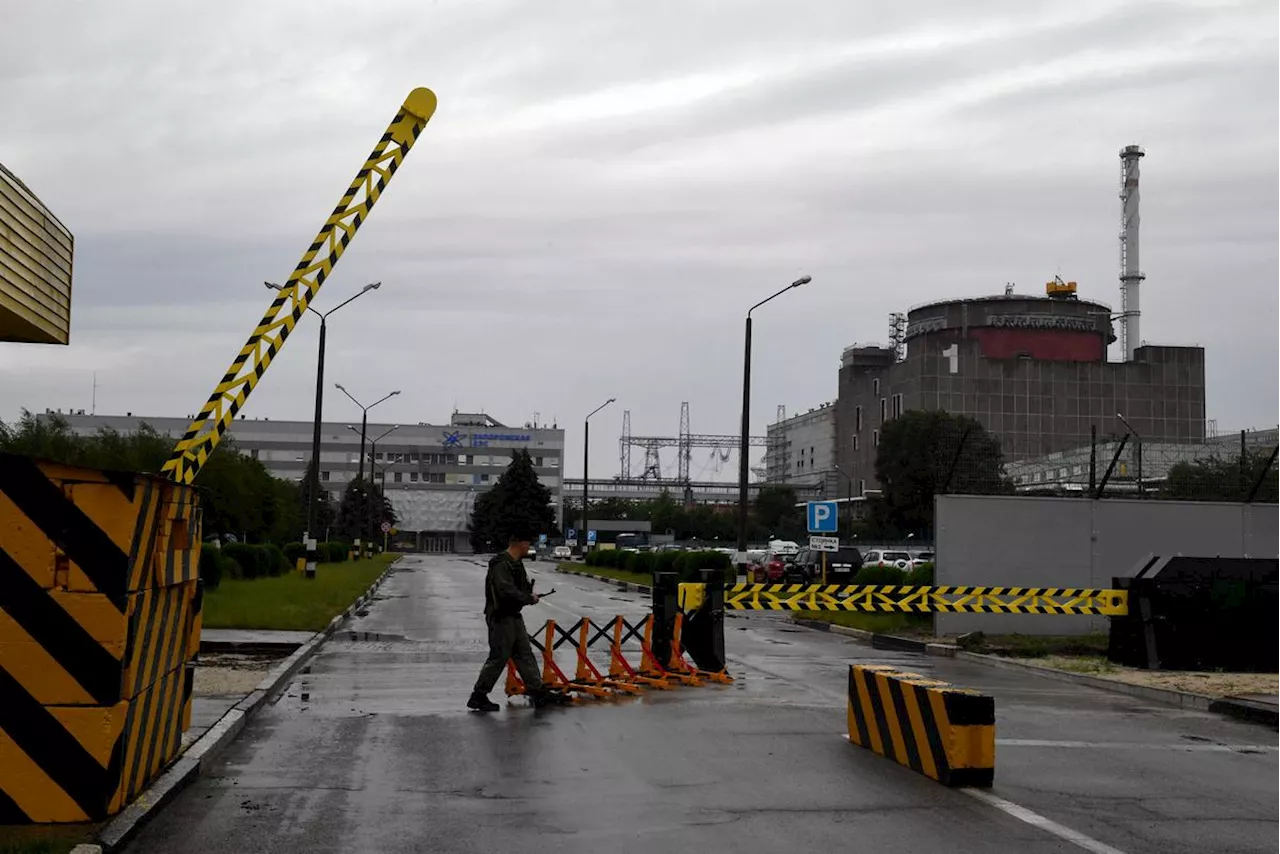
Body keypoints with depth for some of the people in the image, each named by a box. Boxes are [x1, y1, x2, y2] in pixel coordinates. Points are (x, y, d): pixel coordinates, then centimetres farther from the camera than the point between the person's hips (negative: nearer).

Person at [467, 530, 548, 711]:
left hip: (514, 615, 10)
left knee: (525, 654, 13)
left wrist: (530, 593, 0)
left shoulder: (517, 563, 13)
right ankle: (478, 697, 5)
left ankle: (538, 693, 20)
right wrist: (529, 598, -17)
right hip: (501, 617, -10)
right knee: (499, 657, -4)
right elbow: (507, 591, -29)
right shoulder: (501, 565, -20)